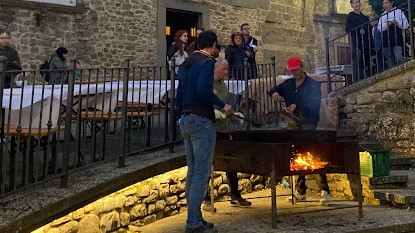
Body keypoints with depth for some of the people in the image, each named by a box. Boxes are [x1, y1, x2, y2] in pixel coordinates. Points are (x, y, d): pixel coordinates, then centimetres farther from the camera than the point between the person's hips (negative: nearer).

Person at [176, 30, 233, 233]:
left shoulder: (186, 64, 18)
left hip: (186, 121, 9)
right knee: (202, 173, -5)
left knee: (192, 171, 12)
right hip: (201, 121, -9)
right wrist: (222, 105, -16)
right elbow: (203, 88, -26)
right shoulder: (207, 62, -8)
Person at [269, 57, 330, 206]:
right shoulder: (288, 84, 13)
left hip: (309, 127, -5)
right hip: (293, 126, 6)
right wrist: (274, 93, -3)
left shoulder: (313, 85, -2)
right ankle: (300, 192, 17)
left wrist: (297, 106, -26)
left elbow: (314, 104, -13)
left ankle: (325, 191, -5)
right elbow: (273, 91, 21)